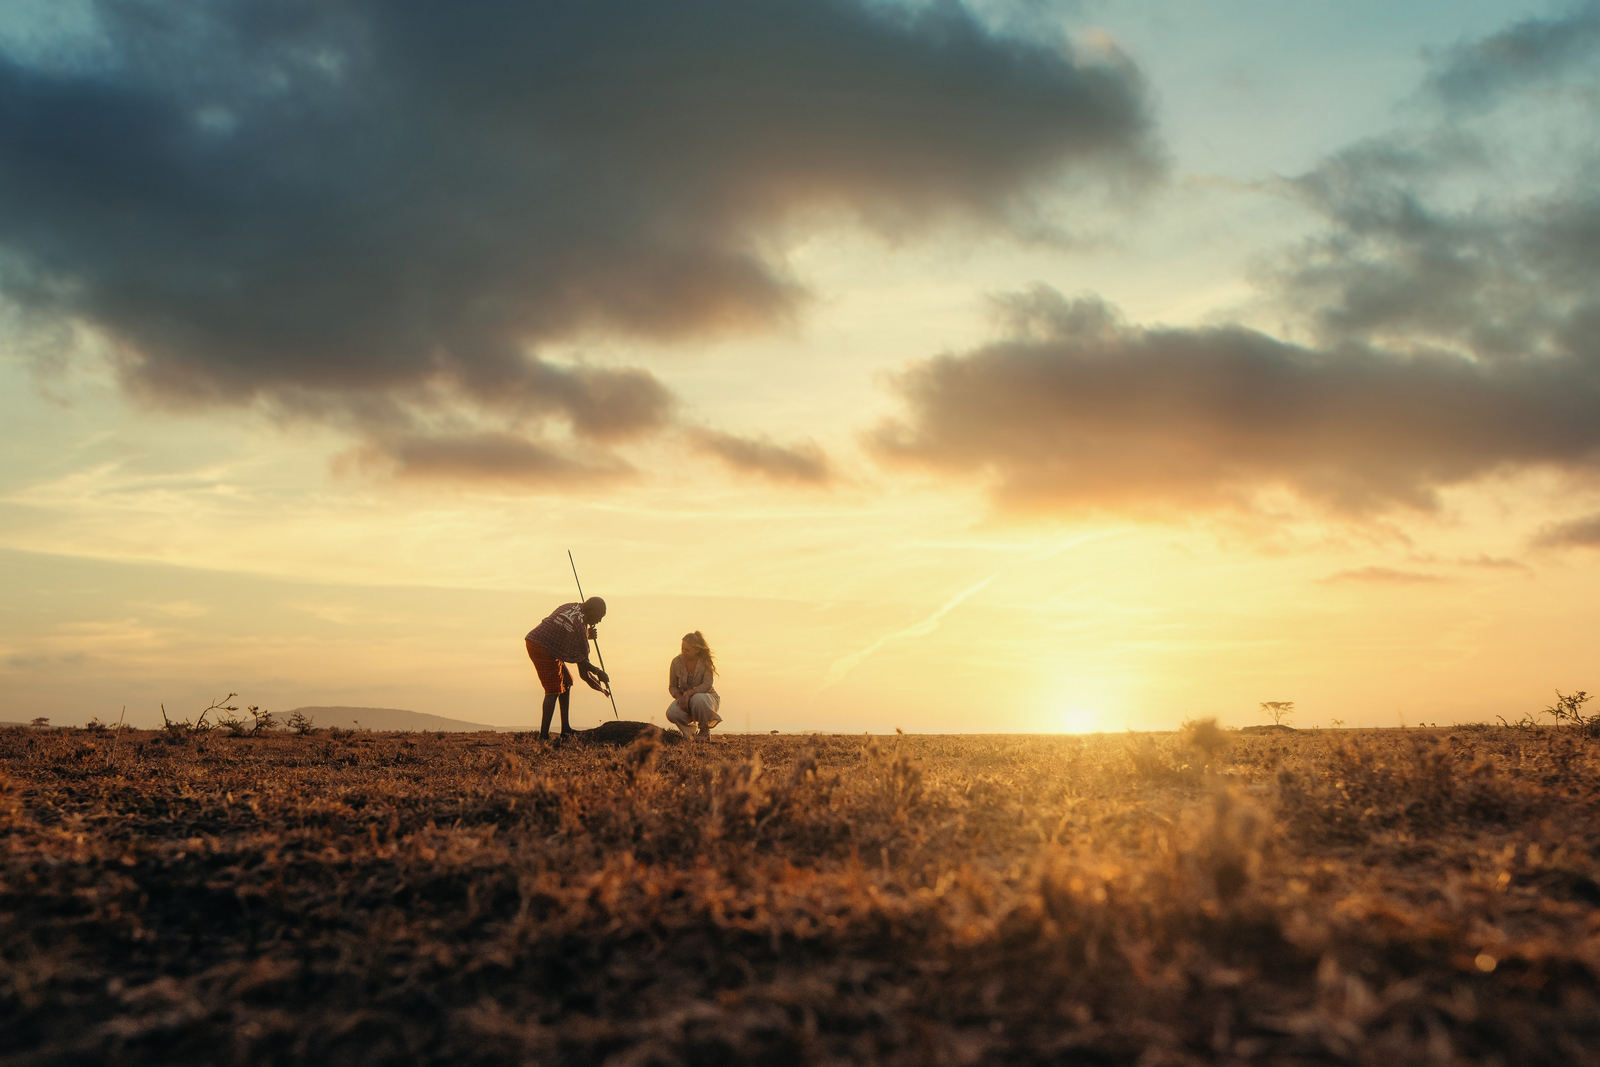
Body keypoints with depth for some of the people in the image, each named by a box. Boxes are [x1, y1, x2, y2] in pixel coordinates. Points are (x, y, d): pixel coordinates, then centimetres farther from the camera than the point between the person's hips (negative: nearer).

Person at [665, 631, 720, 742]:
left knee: (698, 699, -40)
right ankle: (688, 729, 6)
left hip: (706, 697, -2)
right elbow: (672, 686, 1)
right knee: (671, 713, -30)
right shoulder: (677, 661, -7)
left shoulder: (705, 662, -15)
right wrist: (679, 696, -21)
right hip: (685, 699, 3)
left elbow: (707, 685, -24)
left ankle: (705, 732, -13)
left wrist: (688, 693, -36)